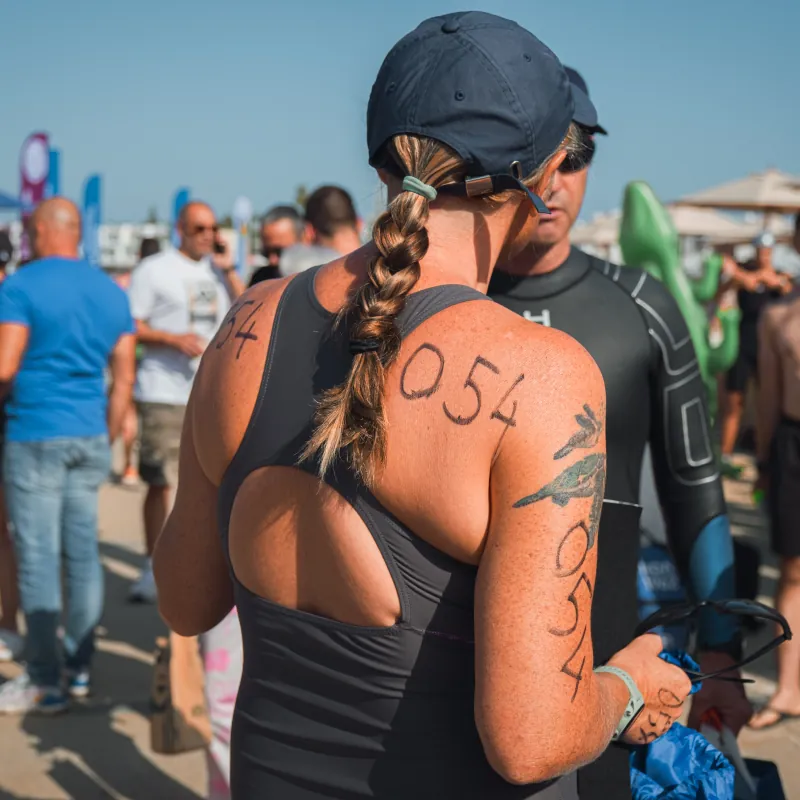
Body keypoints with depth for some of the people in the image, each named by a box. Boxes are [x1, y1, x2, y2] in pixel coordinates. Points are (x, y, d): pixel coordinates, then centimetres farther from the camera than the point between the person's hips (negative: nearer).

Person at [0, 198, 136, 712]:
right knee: (84, 553, 11)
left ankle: (45, 682, 3)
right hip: (91, 438, 6)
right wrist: (107, 441, 16)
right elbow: (124, 380, 10)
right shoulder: (113, 292, 10)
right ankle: (81, 668, 18)